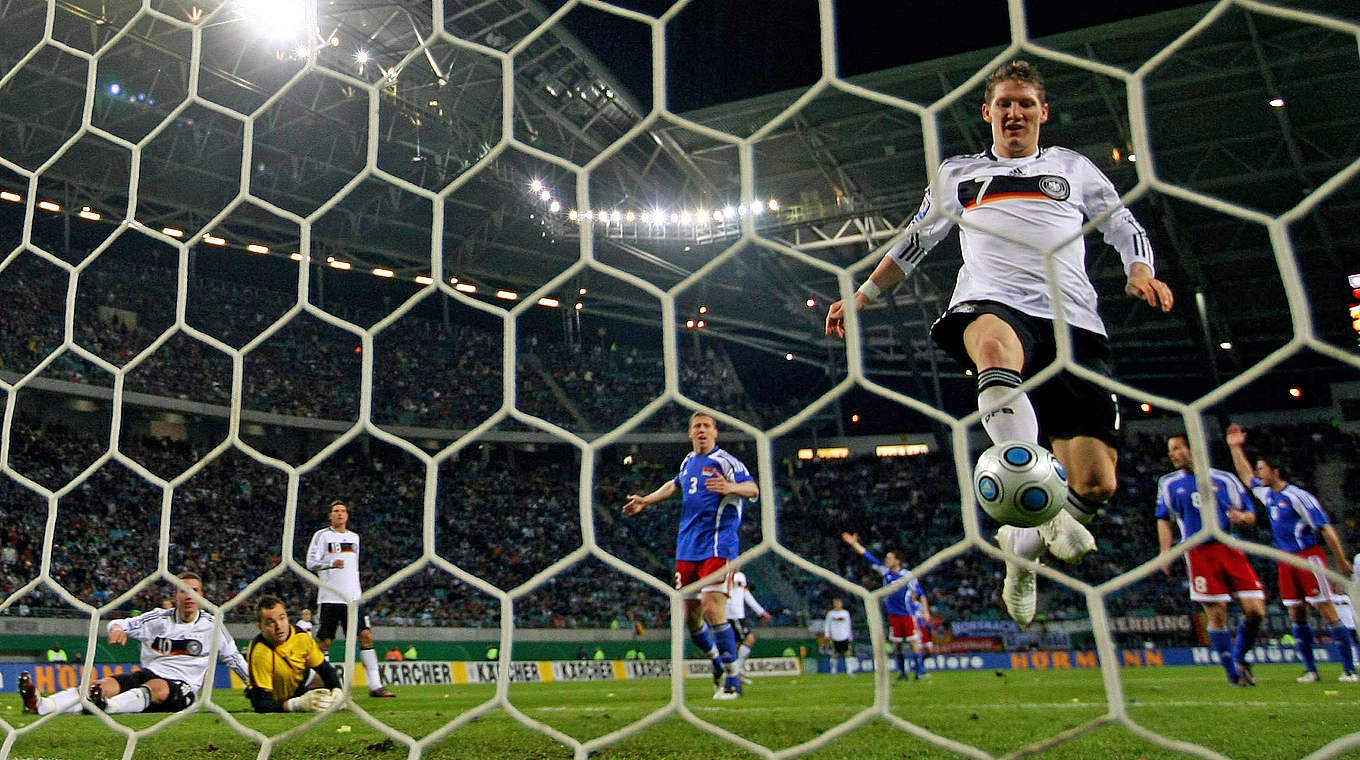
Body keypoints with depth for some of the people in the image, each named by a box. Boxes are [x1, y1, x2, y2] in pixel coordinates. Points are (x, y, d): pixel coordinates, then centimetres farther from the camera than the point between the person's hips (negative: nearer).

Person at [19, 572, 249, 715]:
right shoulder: (159, 619, 9)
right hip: (148, 675, 4)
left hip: (182, 688, -3)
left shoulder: (212, 625, 4)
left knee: (156, 688, -38)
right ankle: (42, 705, -44)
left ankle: (108, 706, -66)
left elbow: (233, 657, 12)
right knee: (106, 684, -24)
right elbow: (119, 624, 7)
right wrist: (117, 629, -19)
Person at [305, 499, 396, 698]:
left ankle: (375, 685, -5)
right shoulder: (322, 535, 3)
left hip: (353, 597, 4)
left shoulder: (354, 537, 18)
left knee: (366, 636, -5)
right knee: (324, 640, -2)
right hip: (330, 597, -4)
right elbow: (311, 563, -4)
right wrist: (331, 564, -22)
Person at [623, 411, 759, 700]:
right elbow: (676, 485, 36)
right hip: (687, 548, 7)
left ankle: (732, 679, -4)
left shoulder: (725, 461, -5)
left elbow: (753, 489, -18)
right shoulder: (688, 461, 15)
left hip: (717, 547, -7)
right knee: (690, 614, 8)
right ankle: (718, 663, 32)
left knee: (712, 610, -16)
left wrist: (731, 488, -38)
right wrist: (646, 500, 38)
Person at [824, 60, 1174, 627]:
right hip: (992, 303, -1)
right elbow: (913, 244, 31)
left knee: (1096, 483, -9)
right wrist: (860, 297, 23)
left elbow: (1128, 231, 24)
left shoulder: (1073, 167, 24)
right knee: (996, 346, -45)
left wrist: (1141, 273, 2)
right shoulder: (958, 174, 24)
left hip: (1071, 320, 2)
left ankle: (1024, 538, 19)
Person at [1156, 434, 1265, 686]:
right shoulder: (1169, 483, 12)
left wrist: (1242, 517, -12)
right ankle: (1233, 672, 10)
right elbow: (1164, 520, 14)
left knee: (1256, 611, -6)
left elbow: (1251, 515, 12)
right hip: (1199, 554, -1)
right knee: (1216, 615, -5)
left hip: (1230, 549, 1)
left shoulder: (1224, 479, 10)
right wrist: (1166, 552, 1)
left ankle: (1240, 658, 18)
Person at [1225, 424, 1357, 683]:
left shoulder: (1298, 496, -14)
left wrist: (1342, 561, -15)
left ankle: (1350, 669, -1)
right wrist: (1236, 447, 26)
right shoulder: (1268, 494, 10)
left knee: (1327, 611, -6)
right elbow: (1245, 475, 27)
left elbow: (1326, 528, -14)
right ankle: (1311, 669, 12)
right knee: (1296, 615, 6)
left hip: (1309, 558, -8)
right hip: (1286, 561, 8)